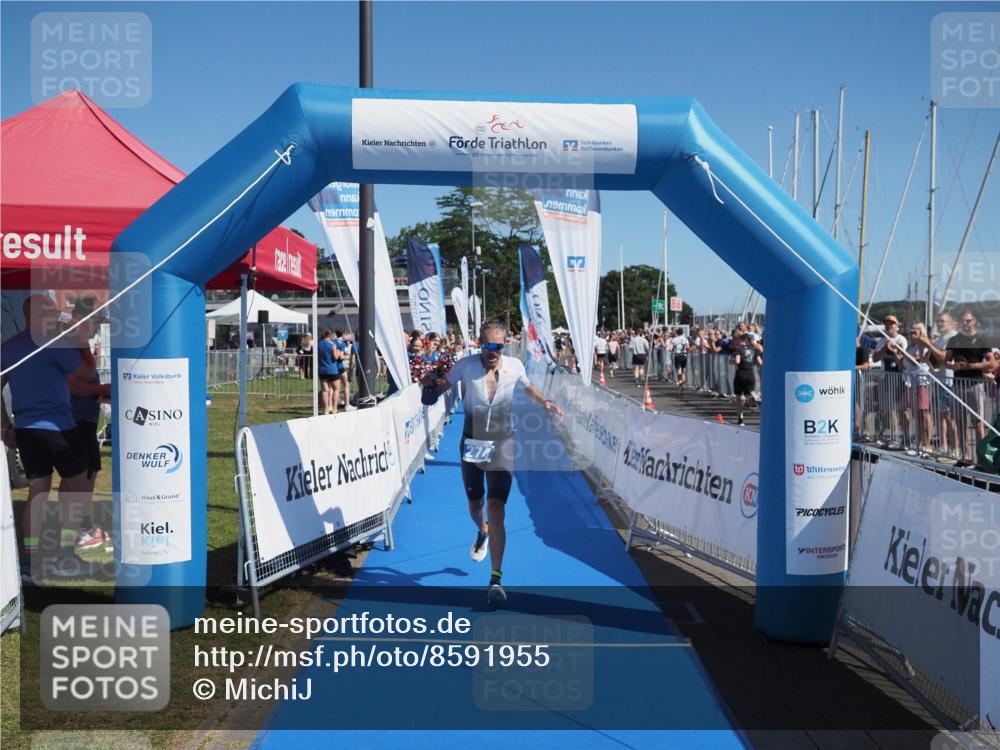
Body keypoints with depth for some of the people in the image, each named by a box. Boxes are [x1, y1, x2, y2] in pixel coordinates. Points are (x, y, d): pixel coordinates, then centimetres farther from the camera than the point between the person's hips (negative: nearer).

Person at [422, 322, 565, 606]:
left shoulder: (515, 366, -7)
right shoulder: (465, 365, -10)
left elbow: (528, 387, 15)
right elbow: (442, 385, 1)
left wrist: (546, 403, -2)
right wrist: (430, 385, -23)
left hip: (502, 446, -1)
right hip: (472, 444, 2)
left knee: (496, 510, -13)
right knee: (475, 505, 17)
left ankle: (496, 579, -7)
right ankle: (482, 533, 56)